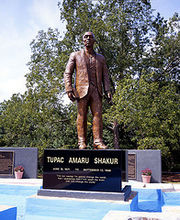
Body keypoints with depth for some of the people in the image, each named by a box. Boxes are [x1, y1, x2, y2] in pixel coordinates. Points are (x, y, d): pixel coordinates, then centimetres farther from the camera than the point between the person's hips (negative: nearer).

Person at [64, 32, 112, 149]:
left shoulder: (100, 58, 21)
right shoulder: (75, 55, 14)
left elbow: (105, 76, 15)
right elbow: (68, 73, 7)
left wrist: (108, 90, 0)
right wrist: (69, 89, -7)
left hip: (96, 90, 2)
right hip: (82, 89, -1)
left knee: (98, 114, -8)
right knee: (82, 115, -3)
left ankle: (98, 142, -8)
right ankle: (82, 142, 2)